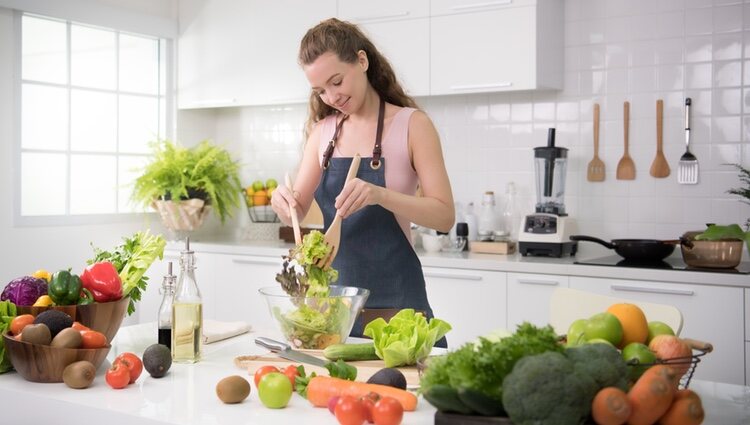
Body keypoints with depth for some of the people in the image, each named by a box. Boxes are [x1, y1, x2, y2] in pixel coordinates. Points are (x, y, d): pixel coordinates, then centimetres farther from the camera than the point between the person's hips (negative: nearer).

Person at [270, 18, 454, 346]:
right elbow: (298, 211, 8)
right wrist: (283, 201, -15)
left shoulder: (410, 124, -7)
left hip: (395, 298, -4)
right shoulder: (322, 131, 7)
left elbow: (444, 216, -14)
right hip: (336, 291, 4)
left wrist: (379, 195, -30)